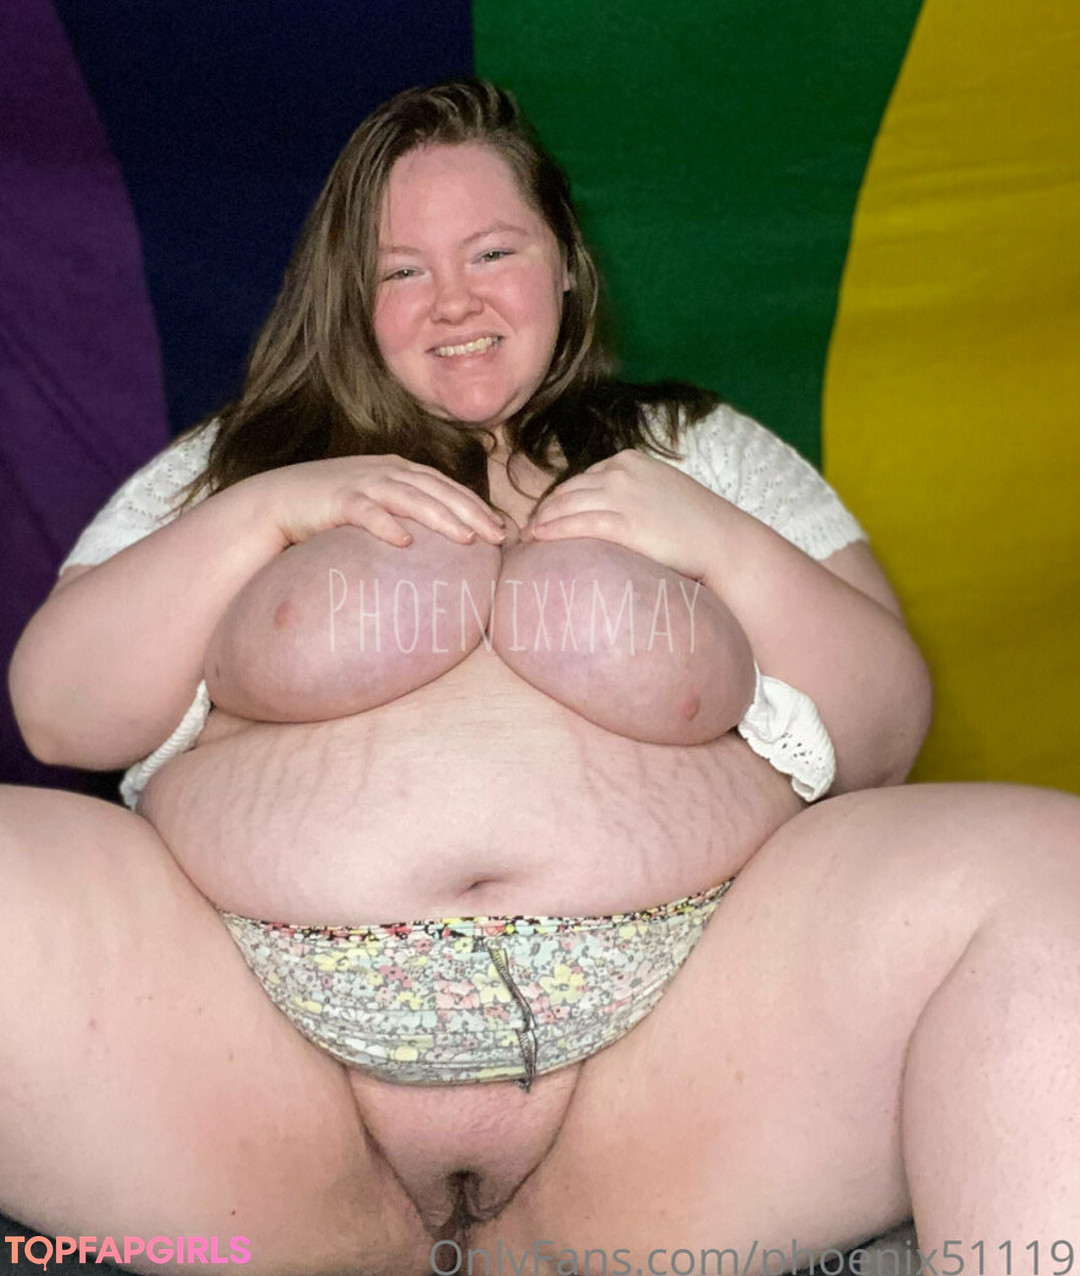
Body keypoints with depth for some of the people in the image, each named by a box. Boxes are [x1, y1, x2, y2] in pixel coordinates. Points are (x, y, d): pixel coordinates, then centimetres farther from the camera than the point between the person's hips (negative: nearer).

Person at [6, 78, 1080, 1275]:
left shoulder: (706, 452, 19)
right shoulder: (237, 461, 19)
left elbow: (883, 735, 13)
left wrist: (728, 548, -3)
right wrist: (262, 515, -1)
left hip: (679, 1031, 0)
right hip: (259, 1024, 1)